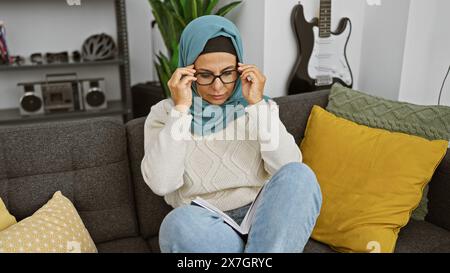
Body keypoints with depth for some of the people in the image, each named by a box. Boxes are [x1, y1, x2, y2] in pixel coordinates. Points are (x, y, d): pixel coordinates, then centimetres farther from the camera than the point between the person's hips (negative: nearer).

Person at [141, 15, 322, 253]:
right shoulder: (164, 113, 1)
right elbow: (161, 183, -16)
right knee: (179, 223, -35)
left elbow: (290, 171, -9)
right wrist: (181, 108, -16)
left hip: (260, 218, 2)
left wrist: (258, 105, -14)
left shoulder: (256, 106, 5)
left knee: (300, 176, -27)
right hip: (203, 226, -1)